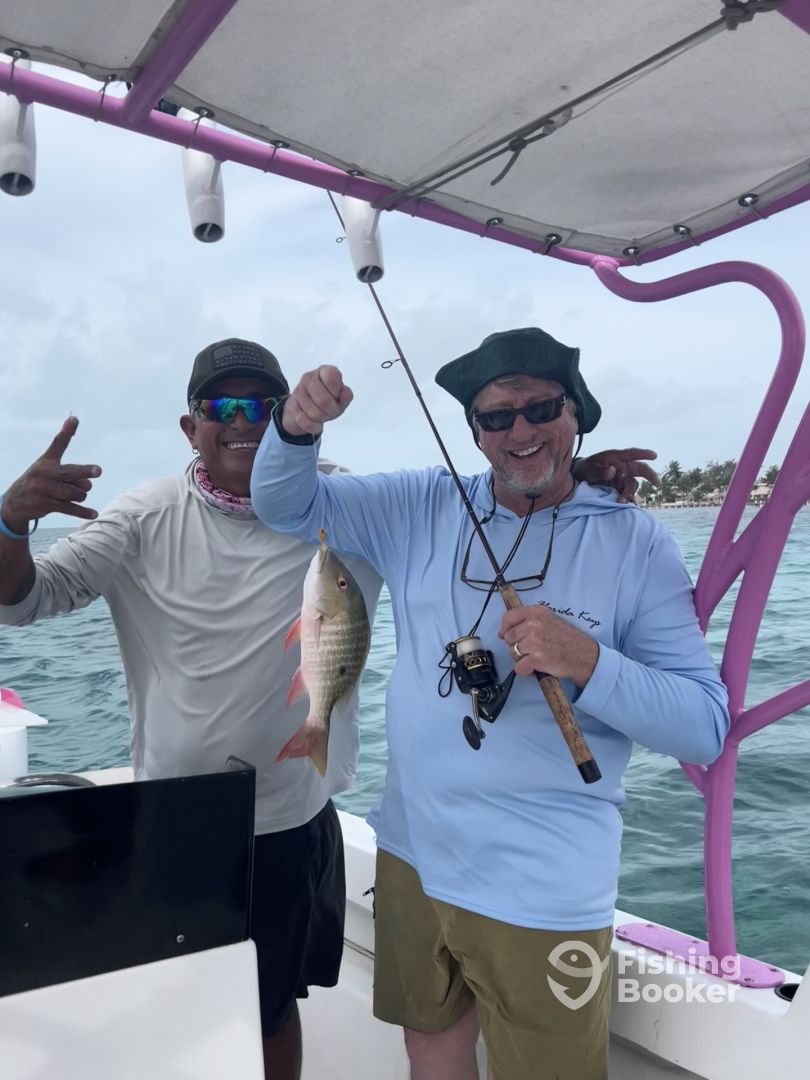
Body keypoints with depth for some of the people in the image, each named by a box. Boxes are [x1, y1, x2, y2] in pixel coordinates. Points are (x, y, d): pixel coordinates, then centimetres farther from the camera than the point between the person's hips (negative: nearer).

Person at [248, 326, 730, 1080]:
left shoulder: (636, 542, -9)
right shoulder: (424, 506, -1)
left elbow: (706, 727, -11)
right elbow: (284, 507, 0)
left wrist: (589, 663, -29)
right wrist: (296, 427, -21)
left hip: (543, 895, -3)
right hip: (410, 856, 3)